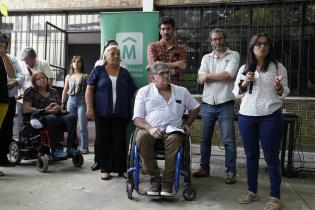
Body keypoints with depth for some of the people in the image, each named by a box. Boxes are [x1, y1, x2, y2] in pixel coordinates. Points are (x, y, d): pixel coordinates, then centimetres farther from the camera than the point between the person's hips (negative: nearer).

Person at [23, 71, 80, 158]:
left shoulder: (54, 91, 20)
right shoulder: (30, 91, 8)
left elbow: (59, 108, 22)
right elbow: (25, 109, -4)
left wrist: (58, 108, -5)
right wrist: (45, 110, -13)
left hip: (56, 117, 4)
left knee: (71, 117, -25)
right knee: (51, 118, -38)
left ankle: (71, 148, -34)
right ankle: (56, 150, -39)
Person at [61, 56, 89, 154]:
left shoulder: (85, 76, 1)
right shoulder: (68, 77, 14)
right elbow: (65, 91, 18)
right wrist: (62, 103, 15)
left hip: (82, 101, -4)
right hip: (71, 101, 5)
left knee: (82, 126, -4)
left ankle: (84, 147, 4)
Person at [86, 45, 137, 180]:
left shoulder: (124, 73, 13)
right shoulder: (98, 70, 6)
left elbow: (134, 91, 11)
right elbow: (89, 89, 2)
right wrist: (89, 108, -7)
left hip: (121, 114, 2)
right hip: (103, 113, -1)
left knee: (120, 140, 3)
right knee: (103, 140, 2)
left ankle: (121, 168, 11)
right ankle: (105, 169, 13)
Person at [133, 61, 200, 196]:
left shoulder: (181, 91, 17)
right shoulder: (143, 92, 9)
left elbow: (195, 107, 28)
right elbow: (137, 118, 2)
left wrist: (187, 124, 14)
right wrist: (150, 128, -16)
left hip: (172, 131, 1)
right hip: (149, 130, 0)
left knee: (174, 139, -34)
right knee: (141, 137, -33)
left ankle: (168, 181, -21)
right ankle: (155, 178, -19)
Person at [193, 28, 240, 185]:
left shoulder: (233, 55, 3)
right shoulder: (206, 58, 12)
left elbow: (229, 74, -14)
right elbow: (200, 80, -1)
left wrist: (208, 75, -5)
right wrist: (221, 76, -9)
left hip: (225, 105, -3)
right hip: (207, 104, 4)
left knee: (229, 141, -1)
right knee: (204, 139, 11)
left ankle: (231, 172, 12)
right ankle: (204, 168, 24)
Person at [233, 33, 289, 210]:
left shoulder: (278, 67, 1)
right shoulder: (244, 68, 9)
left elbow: (283, 95, 2)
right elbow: (237, 94, 12)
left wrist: (278, 86, -19)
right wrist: (244, 83, -7)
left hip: (271, 117, -3)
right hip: (247, 116, 3)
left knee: (271, 157, 1)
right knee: (251, 155, 11)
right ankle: (252, 191, 25)